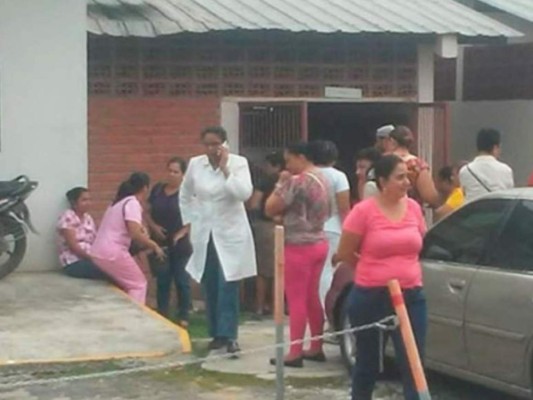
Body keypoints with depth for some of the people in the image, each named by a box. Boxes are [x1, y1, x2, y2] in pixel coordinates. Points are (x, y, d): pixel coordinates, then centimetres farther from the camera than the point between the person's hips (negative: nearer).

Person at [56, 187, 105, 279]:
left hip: (90, 258, 8)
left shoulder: (88, 218, 17)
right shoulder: (68, 218, -7)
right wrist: (91, 258, -19)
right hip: (74, 263, -8)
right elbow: (73, 246, -14)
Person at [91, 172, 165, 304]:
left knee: (126, 284, 21)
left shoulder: (122, 202, 18)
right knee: (138, 284, 3)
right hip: (112, 253, -9)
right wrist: (154, 246, -9)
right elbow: (135, 234, -21)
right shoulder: (133, 203, -10)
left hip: (98, 253, 9)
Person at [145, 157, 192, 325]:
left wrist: (181, 233, -16)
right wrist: (153, 226, -5)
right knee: (162, 281, 10)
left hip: (180, 246, -4)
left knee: (181, 280, 2)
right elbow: (147, 212, 11)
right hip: (159, 244, 4)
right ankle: (161, 315, 18)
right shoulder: (157, 189, 6)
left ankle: (183, 316, 10)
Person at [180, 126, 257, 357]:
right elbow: (185, 196, 16)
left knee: (228, 287, -10)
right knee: (210, 288, 7)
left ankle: (229, 335, -9)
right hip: (204, 235, 4)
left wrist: (225, 168, -19)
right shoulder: (195, 164, 2)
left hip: (231, 234, -3)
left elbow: (244, 193, -21)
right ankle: (217, 334, 17)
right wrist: (190, 222, 10)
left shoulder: (238, 163, -7)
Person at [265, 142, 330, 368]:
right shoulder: (321, 178, 11)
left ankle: (295, 353, -1)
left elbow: (270, 209, -16)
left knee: (296, 300, -4)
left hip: (299, 247, -9)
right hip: (318, 243, 9)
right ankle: (316, 348, 19)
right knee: (312, 298, 14)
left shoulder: (297, 181, -18)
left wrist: (281, 184, -4)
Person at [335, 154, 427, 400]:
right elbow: (344, 253, -3)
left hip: (410, 296, 3)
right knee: (367, 362, 13)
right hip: (370, 297, -3)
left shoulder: (413, 208, 3)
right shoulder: (364, 211, -11)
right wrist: (374, 270, 8)